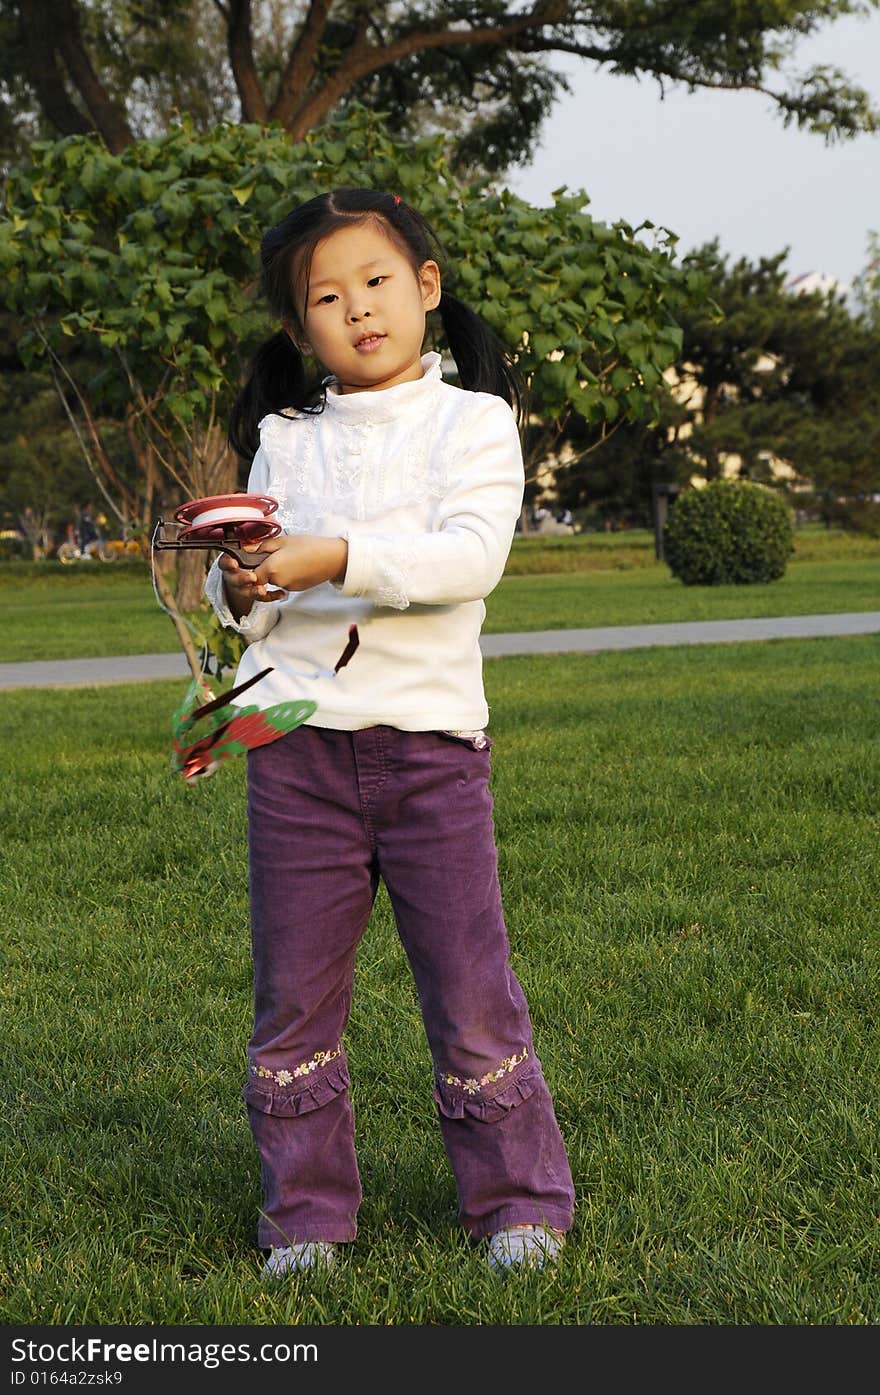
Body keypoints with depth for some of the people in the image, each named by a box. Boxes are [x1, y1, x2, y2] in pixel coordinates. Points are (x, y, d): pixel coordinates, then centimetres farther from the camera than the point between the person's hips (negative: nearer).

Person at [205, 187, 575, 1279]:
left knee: (469, 985, 2)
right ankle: (307, 1210, 21)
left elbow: (472, 555, -13)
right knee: (294, 991, 8)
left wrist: (338, 558, -23)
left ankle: (518, 1198, 18)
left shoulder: (472, 419, 3)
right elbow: (243, 604, 10)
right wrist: (242, 588, -14)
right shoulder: (284, 438, 12)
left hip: (429, 736, -3)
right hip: (297, 739, 3)